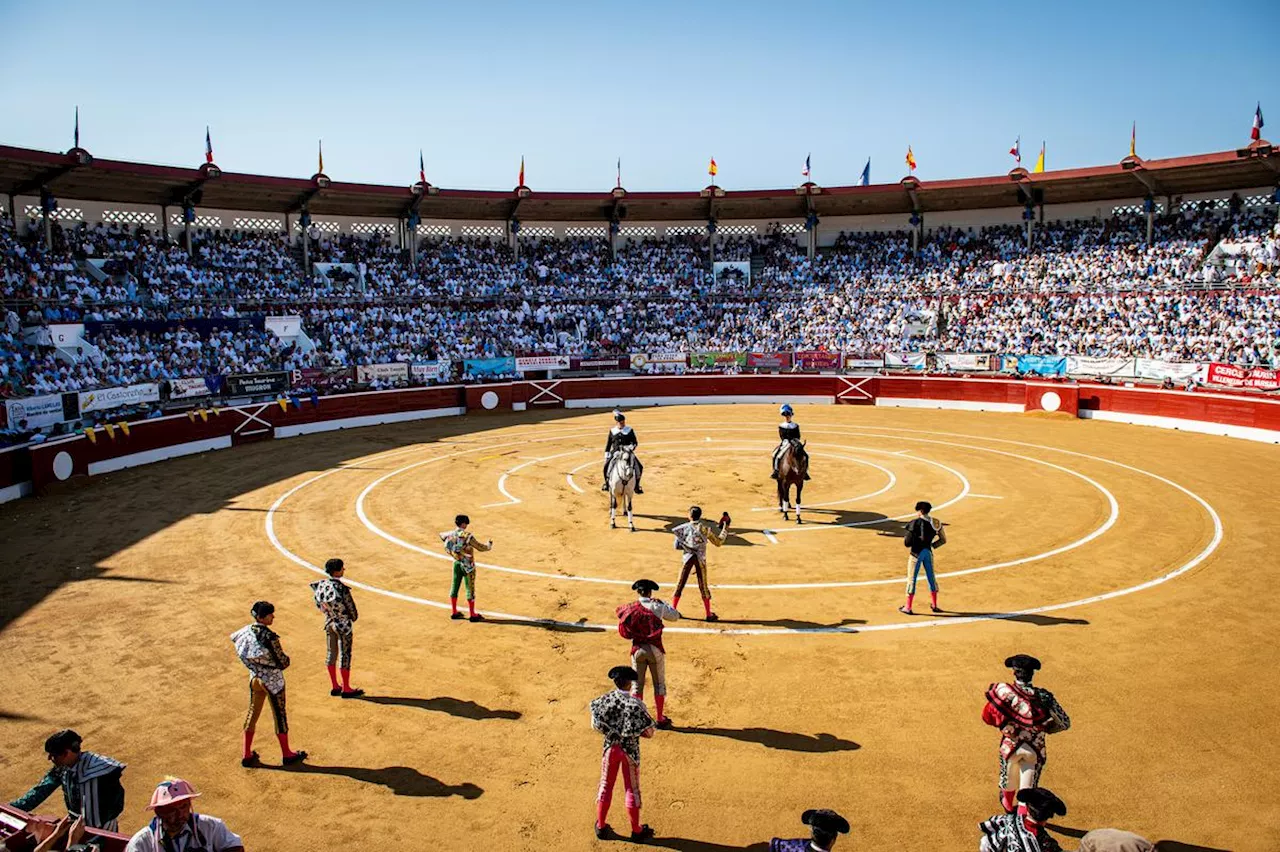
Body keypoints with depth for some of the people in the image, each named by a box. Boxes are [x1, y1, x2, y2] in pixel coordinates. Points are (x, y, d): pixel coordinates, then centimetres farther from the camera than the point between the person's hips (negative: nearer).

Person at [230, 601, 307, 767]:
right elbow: (283, 662, -23)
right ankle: (286, 754, 23)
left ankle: (247, 755, 26)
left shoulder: (247, 631, -7)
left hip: (255, 679, 6)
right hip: (273, 680, -6)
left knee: (252, 714, 18)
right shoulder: (270, 637, -28)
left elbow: (234, 637, 16)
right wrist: (286, 658, 2)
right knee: (279, 716, 9)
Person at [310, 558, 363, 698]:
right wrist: (354, 617, 4)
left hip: (329, 622, 7)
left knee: (331, 653, 17)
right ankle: (346, 689, 17)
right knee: (345, 655, 6)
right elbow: (351, 608, -17)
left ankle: (334, 687, 29)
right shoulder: (342, 589, -27)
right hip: (343, 624, -7)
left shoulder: (320, 585, -9)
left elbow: (318, 604, 3)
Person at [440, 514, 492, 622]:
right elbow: (480, 547, -17)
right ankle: (473, 615, 9)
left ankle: (454, 612, 24)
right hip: (468, 566, -6)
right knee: (470, 589, 2)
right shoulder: (467, 536, -22)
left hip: (457, 563, 6)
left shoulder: (451, 534, -2)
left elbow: (441, 535, 21)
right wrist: (489, 545, 2)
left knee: (454, 587, 14)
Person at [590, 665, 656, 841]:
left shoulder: (605, 699, -13)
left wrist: (612, 731, 5)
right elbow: (649, 732, -16)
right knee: (632, 789, 13)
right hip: (630, 749, -2)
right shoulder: (636, 703, -21)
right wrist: (633, 731, 0)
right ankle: (637, 830, 25)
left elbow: (595, 724, -6)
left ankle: (601, 827, 30)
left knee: (605, 786, 18)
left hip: (610, 747, 2)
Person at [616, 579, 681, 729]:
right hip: (655, 649, -1)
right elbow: (675, 616, 7)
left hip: (637, 649, 2)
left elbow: (619, 612, 14)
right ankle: (660, 719, 17)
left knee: (637, 684, 13)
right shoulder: (658, 607, -6)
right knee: (659, 684, 11)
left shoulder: (631, 607, -3)